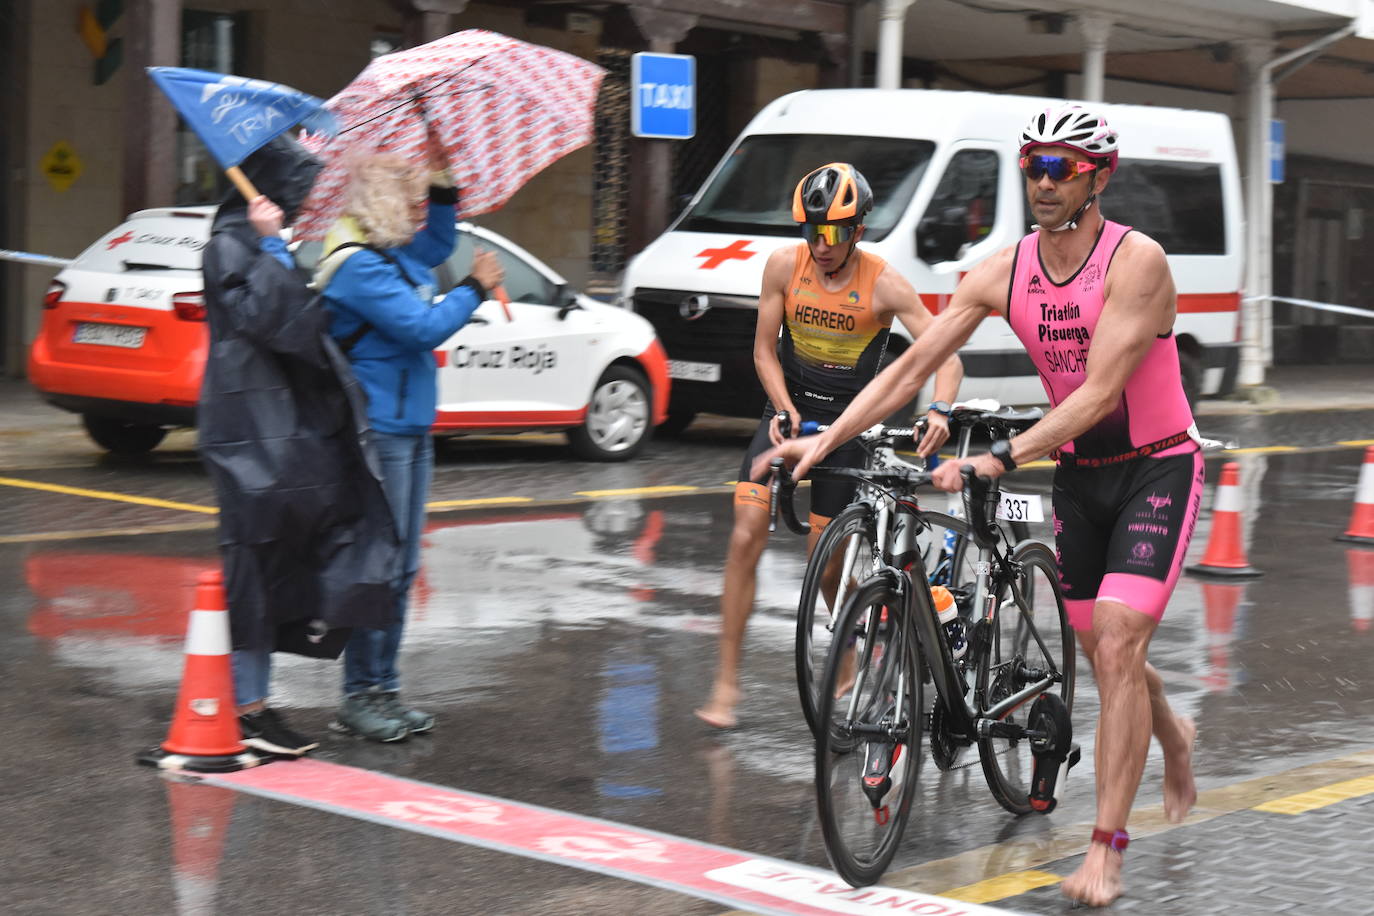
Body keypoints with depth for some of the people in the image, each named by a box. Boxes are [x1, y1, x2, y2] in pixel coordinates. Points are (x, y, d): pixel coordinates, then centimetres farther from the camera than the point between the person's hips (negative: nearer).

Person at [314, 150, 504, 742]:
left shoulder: (394, 255, 15)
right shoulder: (358, 266, -15)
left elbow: (438, 246, 37)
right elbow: (423, 327, -21)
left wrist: (443, 187, 23)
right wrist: (474, 289, -7)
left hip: (410, 429, 10)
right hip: (376, 432, -10)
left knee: (401, 569, 12)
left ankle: (384, 691, 19)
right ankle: (360, 698, 1)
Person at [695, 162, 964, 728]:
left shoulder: (884, 285, -18)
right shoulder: (784, 266, -10)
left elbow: (947, 357, -20)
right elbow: (764, 349, -2)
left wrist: (939, 411, -39)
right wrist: (785, 410, -17)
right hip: (789, 411, 2)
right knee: (746, 538, -12)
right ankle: (727, 682, -6)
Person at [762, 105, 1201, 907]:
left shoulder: (1136, 261, -21)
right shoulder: (1005, 272, -5)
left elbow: (1099, 392, -28)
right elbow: (913, 365, -6)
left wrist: (995, 460, -37)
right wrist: (827, 438, -16)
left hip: (1158, 469, -5)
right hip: (1078, 473, 5)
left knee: (1116, 643, -17)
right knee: (1103, 650, 13)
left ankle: (1107, 849, -13)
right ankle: (1174, 736, 47)